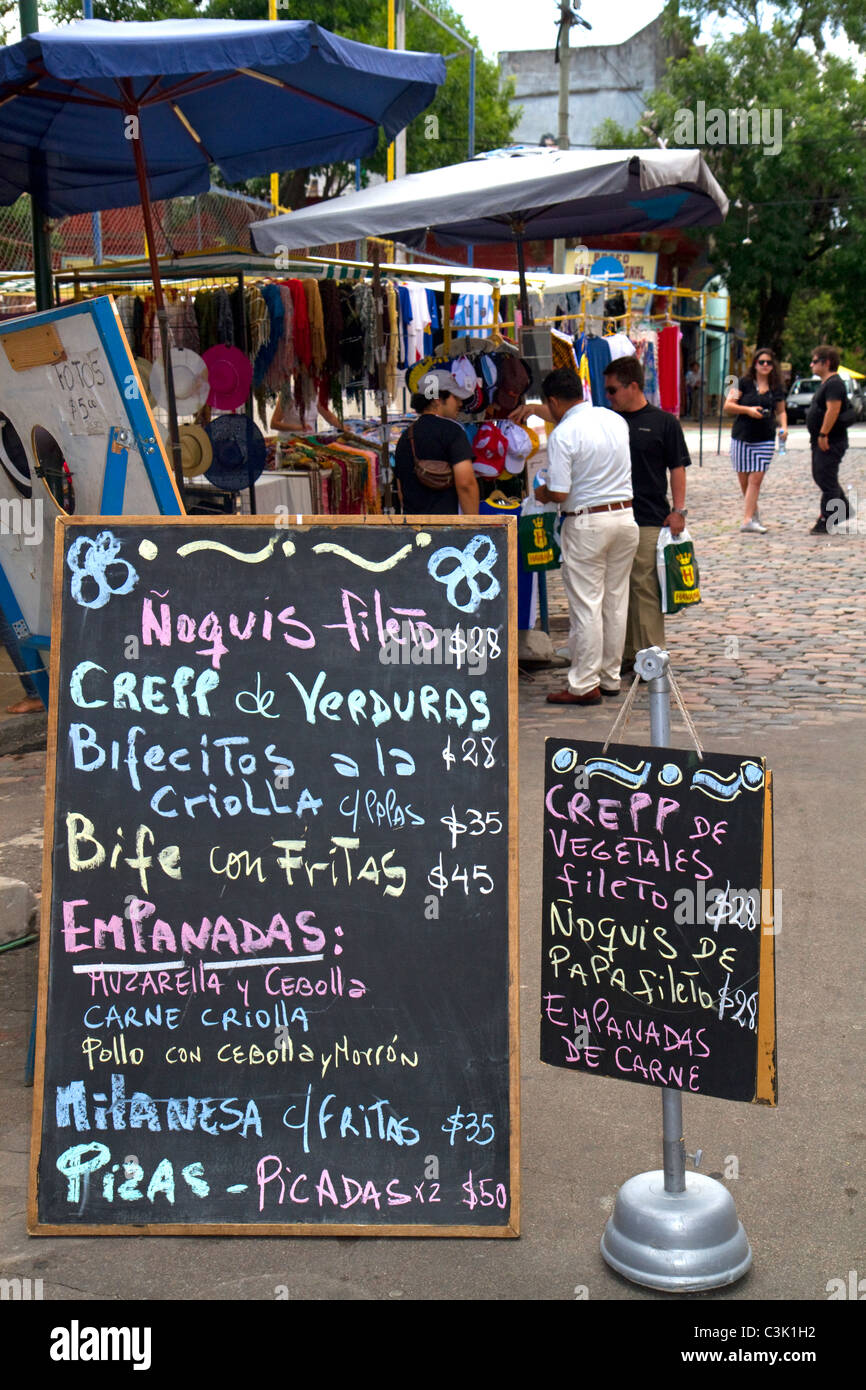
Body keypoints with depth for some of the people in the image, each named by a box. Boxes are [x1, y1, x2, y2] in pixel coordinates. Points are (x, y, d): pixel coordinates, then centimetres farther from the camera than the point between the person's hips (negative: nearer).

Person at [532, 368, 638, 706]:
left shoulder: (562, 434, -15)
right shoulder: (615, 420, 7)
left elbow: (559, 493, -19)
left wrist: (541, 493, 5)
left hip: (586, 523, -7)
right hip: (625, 517, 7)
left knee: (586, 605, 0)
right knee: (615, 601, 13)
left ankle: (584, 685, 4)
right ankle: (610, 677, 23)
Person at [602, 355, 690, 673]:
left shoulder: (664, 422, 1)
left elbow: (677, 468, 2)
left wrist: (678, 510, -4)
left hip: (650, 519, -5)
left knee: (645, 587, -6)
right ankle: (625, 654, 15)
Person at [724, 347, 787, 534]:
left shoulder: (776, 388, 9)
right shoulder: (744, 383, 1)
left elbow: (781, 411, 21)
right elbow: (728, 406, -2)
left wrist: (783, 427, 2)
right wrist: (748, 410, -16)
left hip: (765, 440, 1)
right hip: (741, 438, -1)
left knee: (756, 478, -10)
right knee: (743, 480, 3)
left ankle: (747, 520, -14)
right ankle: (754, 513, 25)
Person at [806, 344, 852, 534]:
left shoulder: (834, 384, -16)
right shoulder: (826, 383, 18)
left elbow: (833, 410, -26)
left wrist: (823, 434, -28)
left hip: (830, 442, -11)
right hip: (821, 441, 11)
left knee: (827, 480, -7)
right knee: (820, 476, 18)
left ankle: (826, 522, -3)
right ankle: (844, 510, 29)